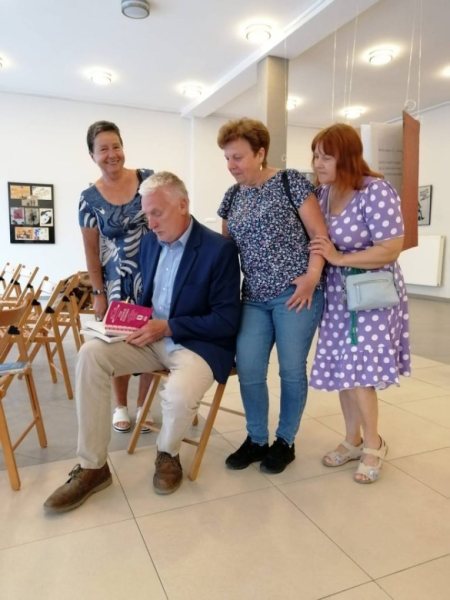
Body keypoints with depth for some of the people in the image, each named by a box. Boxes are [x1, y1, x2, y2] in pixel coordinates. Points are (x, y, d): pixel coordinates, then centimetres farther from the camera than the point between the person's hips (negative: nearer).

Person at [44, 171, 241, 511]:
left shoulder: (220, 249, -14)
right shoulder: (150, 242, 7)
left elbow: (228, 320, -16)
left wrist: (168, 327, -21)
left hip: (198, 343, -6)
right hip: (153, 335, 6)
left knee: (179, 395, -35)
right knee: (91, 353, -16)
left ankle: (168, 453, 4)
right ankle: (92, 467, -5)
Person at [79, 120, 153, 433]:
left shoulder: (148, 178, -2)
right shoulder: (90, 198, -3)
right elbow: (92, 250, 1)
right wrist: (99, 293, 0)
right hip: (118, 281, 0)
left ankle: (142, 406, 23)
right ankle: (121, 406, 28)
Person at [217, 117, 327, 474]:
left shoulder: (290, 182, -4)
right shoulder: (232, 197, 13)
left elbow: (320, 233, -6)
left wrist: (312, 277, -16)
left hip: (294, 293, -5)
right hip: (255, 297, 5)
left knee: (292, 370, 4)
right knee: (247, 370, 1)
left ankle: (286, 442, 24)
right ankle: (256, 440, 23)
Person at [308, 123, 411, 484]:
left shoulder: (377, 191, -18)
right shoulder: (323, 191, 2)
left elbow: (391, 250, -21)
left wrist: (339, 258, -21)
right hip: (337, 294, 6)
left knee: (358, 372, -6)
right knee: (341, 369, 9)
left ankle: (373, 445, 19)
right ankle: (353, 440, 28)